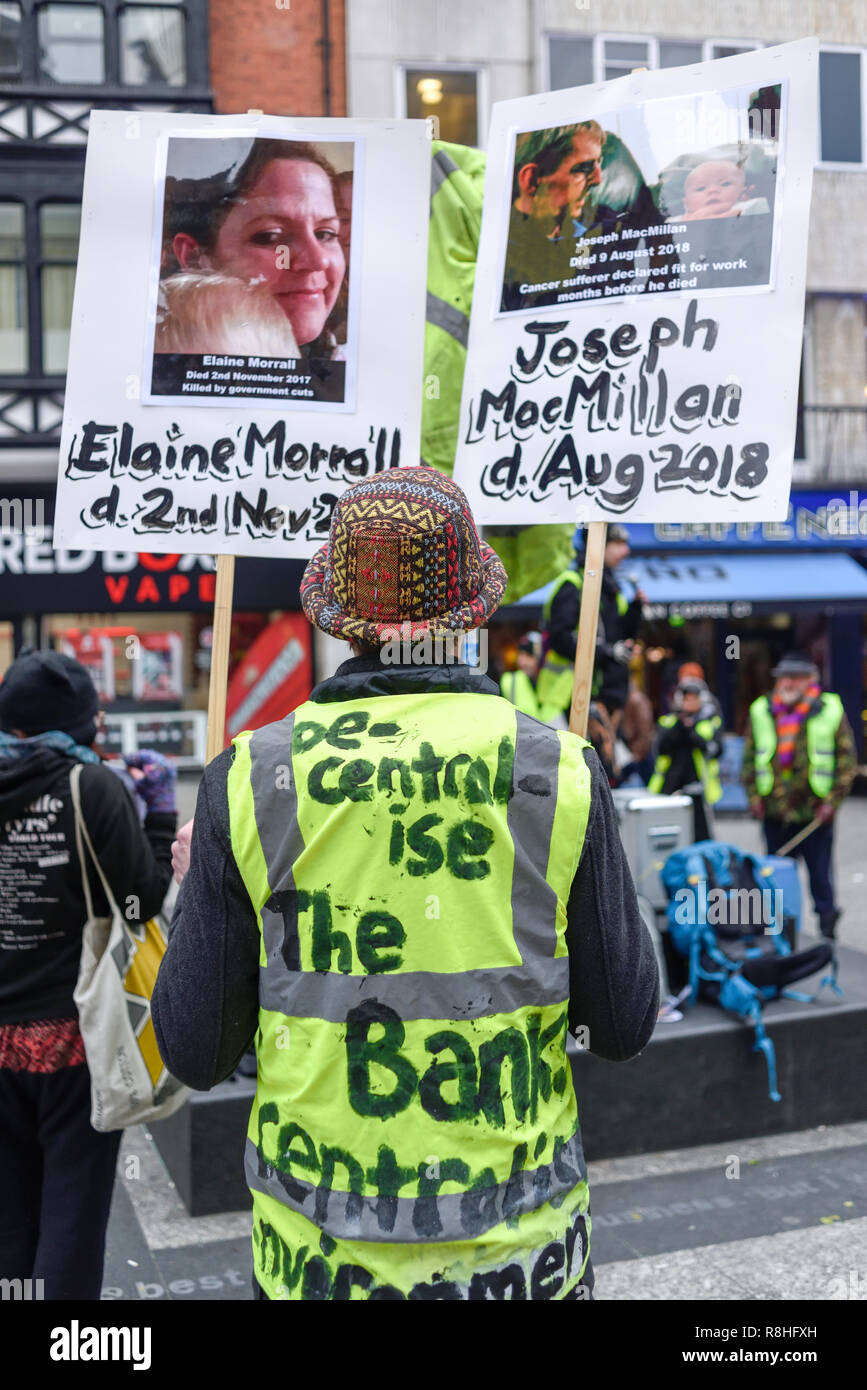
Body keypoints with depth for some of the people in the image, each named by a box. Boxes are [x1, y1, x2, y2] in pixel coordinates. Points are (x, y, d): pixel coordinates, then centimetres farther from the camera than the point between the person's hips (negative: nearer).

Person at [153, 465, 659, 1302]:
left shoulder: (250, 782, -11)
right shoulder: (561, 777, -11)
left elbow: (195, 1054, -6)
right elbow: (623, 1027, -3)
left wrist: (198, 890, 10)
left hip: (316, 1255, 0)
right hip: (518, 1248, 0)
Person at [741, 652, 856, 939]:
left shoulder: (830, 711, -2)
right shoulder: (760, 712, 6)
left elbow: (847, 760, -1)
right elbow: (749, 758, 12)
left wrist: (833, 800, -7)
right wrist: (754, 795, 4)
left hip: (816, 811, -3)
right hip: (774, 811, 3)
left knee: (820, 871, 5)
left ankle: (826, 924, 20)